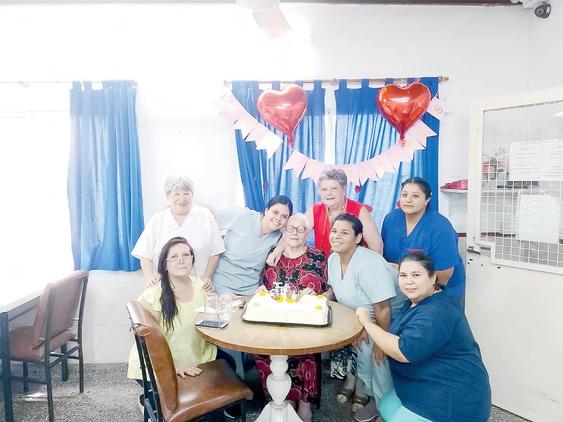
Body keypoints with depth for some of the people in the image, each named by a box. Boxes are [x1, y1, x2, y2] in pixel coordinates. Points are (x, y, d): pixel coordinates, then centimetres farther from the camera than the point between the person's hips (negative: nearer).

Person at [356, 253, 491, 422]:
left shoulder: (436, 313, -27)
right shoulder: (418, 301, 5)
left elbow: (403, 351, -32)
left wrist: (366, 322, -23)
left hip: (452, 401, -9)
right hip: (432, 390, 9)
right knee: (387, 408, 14)